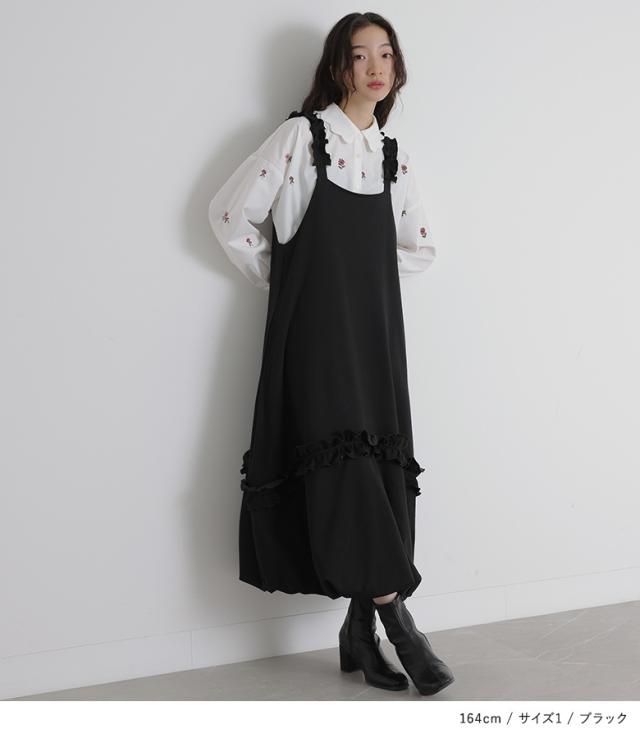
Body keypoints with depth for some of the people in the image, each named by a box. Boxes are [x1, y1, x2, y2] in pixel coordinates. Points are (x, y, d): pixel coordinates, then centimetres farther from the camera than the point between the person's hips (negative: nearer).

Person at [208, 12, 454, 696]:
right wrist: (282, 276, 4)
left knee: (380, 466, 0)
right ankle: (398, 619, -12)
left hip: (375, 325, 5)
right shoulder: (302, 135, -2)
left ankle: (360, 629, 7)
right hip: (316, 326, -5)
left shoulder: (394, 156, 14)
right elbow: (229, 213, -2)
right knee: (341, 461, -14)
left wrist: (365, 265, 11)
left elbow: (419, 248, 24)